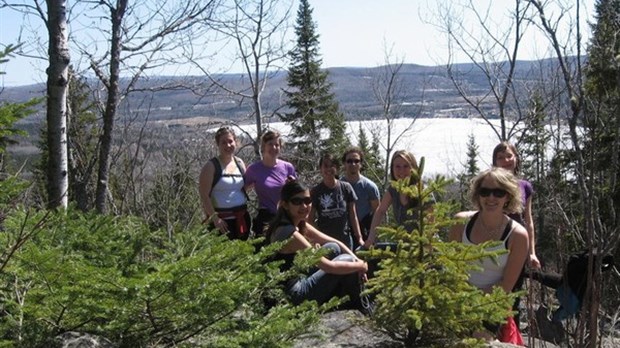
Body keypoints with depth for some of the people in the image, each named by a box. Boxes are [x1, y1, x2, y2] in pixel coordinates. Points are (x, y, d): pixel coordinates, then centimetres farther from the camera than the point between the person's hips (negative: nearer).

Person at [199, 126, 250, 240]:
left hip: (242, 217, 6)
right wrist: (214, 217, -17)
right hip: (222, 219, -6)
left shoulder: (240, 163, 9)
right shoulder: (211, 166, -8)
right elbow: (204, 195, -11)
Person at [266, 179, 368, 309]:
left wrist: (356, 259, -4)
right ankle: (359, 309, 15)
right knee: (346, 260, -4)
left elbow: (334, 242, 10)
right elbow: (330, 267, -23)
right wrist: (360, 266, -9)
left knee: (333, 248, 10)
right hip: (291, 295, -9)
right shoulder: (289, 233, -25)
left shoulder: (299, 224, 4)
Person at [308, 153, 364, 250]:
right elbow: (310, 219, 1)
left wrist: (359, 238, 3)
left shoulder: (346, 188, 3)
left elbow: (353, 216, 6)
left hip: (345, 239, 1)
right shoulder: (315, 191, 0)